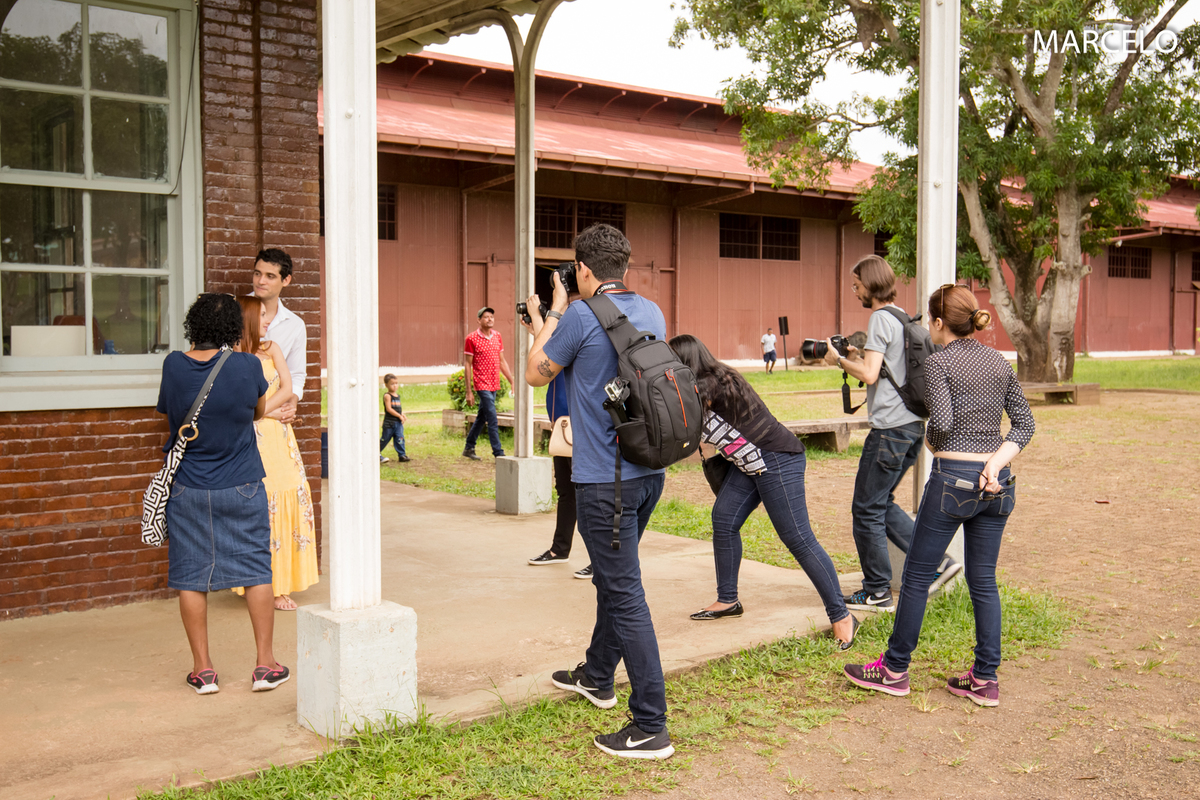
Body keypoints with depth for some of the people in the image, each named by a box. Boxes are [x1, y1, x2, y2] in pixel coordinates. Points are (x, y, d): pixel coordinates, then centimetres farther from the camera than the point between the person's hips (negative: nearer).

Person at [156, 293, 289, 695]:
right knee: (256, 570, 9)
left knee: (191, 576, 9)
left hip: (187, 488, 1)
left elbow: (166, 410, 11)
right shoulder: (247, 366, -12)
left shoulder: (173, 365, -6)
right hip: (242, 488, -1)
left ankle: (203, 669, 14)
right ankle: (265, 664, 13)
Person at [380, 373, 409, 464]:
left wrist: (403, 415, 2)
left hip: (398, 422, 6)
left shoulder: (398, 396, 13)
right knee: (385, 439, 3)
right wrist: (399, 416, -17)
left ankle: (402, 455, 3)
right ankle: (377, 453, 19)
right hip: (389, 422, -6)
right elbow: (389, 409, -18)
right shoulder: (387, 396, -11)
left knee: (400, 438, -1)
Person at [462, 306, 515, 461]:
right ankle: (499, 454, -8)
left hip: (494, 384, 7)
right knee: (493, 421, -10)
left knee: (481, 418, 15)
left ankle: (469, 449, 27)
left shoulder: (497, 336, 10)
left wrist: (512, 382, 13)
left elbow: (502, 361, 16)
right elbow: (468, 365, -6)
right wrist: (469, 392, -9)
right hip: (482, 384, -7)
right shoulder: (472, 338, -7)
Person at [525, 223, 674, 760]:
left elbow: (536, 374, 1)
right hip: (649, 470, 8)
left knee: (625, 594, -6)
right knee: (613, 578, 24)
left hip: (604, 479, -8)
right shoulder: (652, 313, 8)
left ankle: (651, 727, -3)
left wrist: (553, 314, 13)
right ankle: (597, 677, 42)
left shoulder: (581, 317, -14)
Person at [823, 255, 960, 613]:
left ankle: (877, 593, 6)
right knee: (882, 504, 19)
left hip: (890, 427, -10)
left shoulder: (880, 318, -12)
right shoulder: (904, 318, 16)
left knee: (867, 510, 0)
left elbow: (869, 375, -19)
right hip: (912, 423, 10)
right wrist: (859, 356, 17)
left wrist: (840, 360, -4)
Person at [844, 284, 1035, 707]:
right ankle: (985, 679, 16)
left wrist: (931, 441, 3)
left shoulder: (939, 362, -7)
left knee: (918, 576, 6)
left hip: (953, 478, -6)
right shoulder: (999, 363, 11)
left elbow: (942, 421, -18)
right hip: (996, 483, 6)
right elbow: (1025, 423, 7)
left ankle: (895, 670, 15)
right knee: (984, 581, 12)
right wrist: (997, 461, -3)